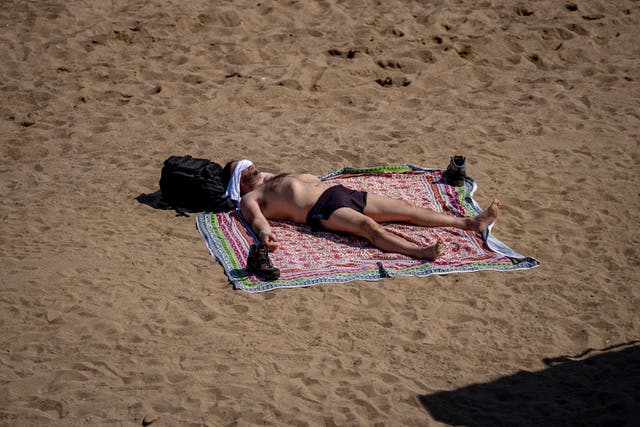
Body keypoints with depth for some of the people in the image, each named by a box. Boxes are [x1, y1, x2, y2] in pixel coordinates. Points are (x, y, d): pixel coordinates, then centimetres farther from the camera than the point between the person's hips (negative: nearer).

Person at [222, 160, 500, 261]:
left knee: (405, 208, -4)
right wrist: (265, 235, -31)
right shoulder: (250, 199, 10)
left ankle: (469, 222, -11)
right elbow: (257, 219, -11)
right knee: (369, 226, -35)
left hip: (340, 191, 8)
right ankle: (420, 252, -56)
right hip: (322, 210, -8)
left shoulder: (275, 178, 34)